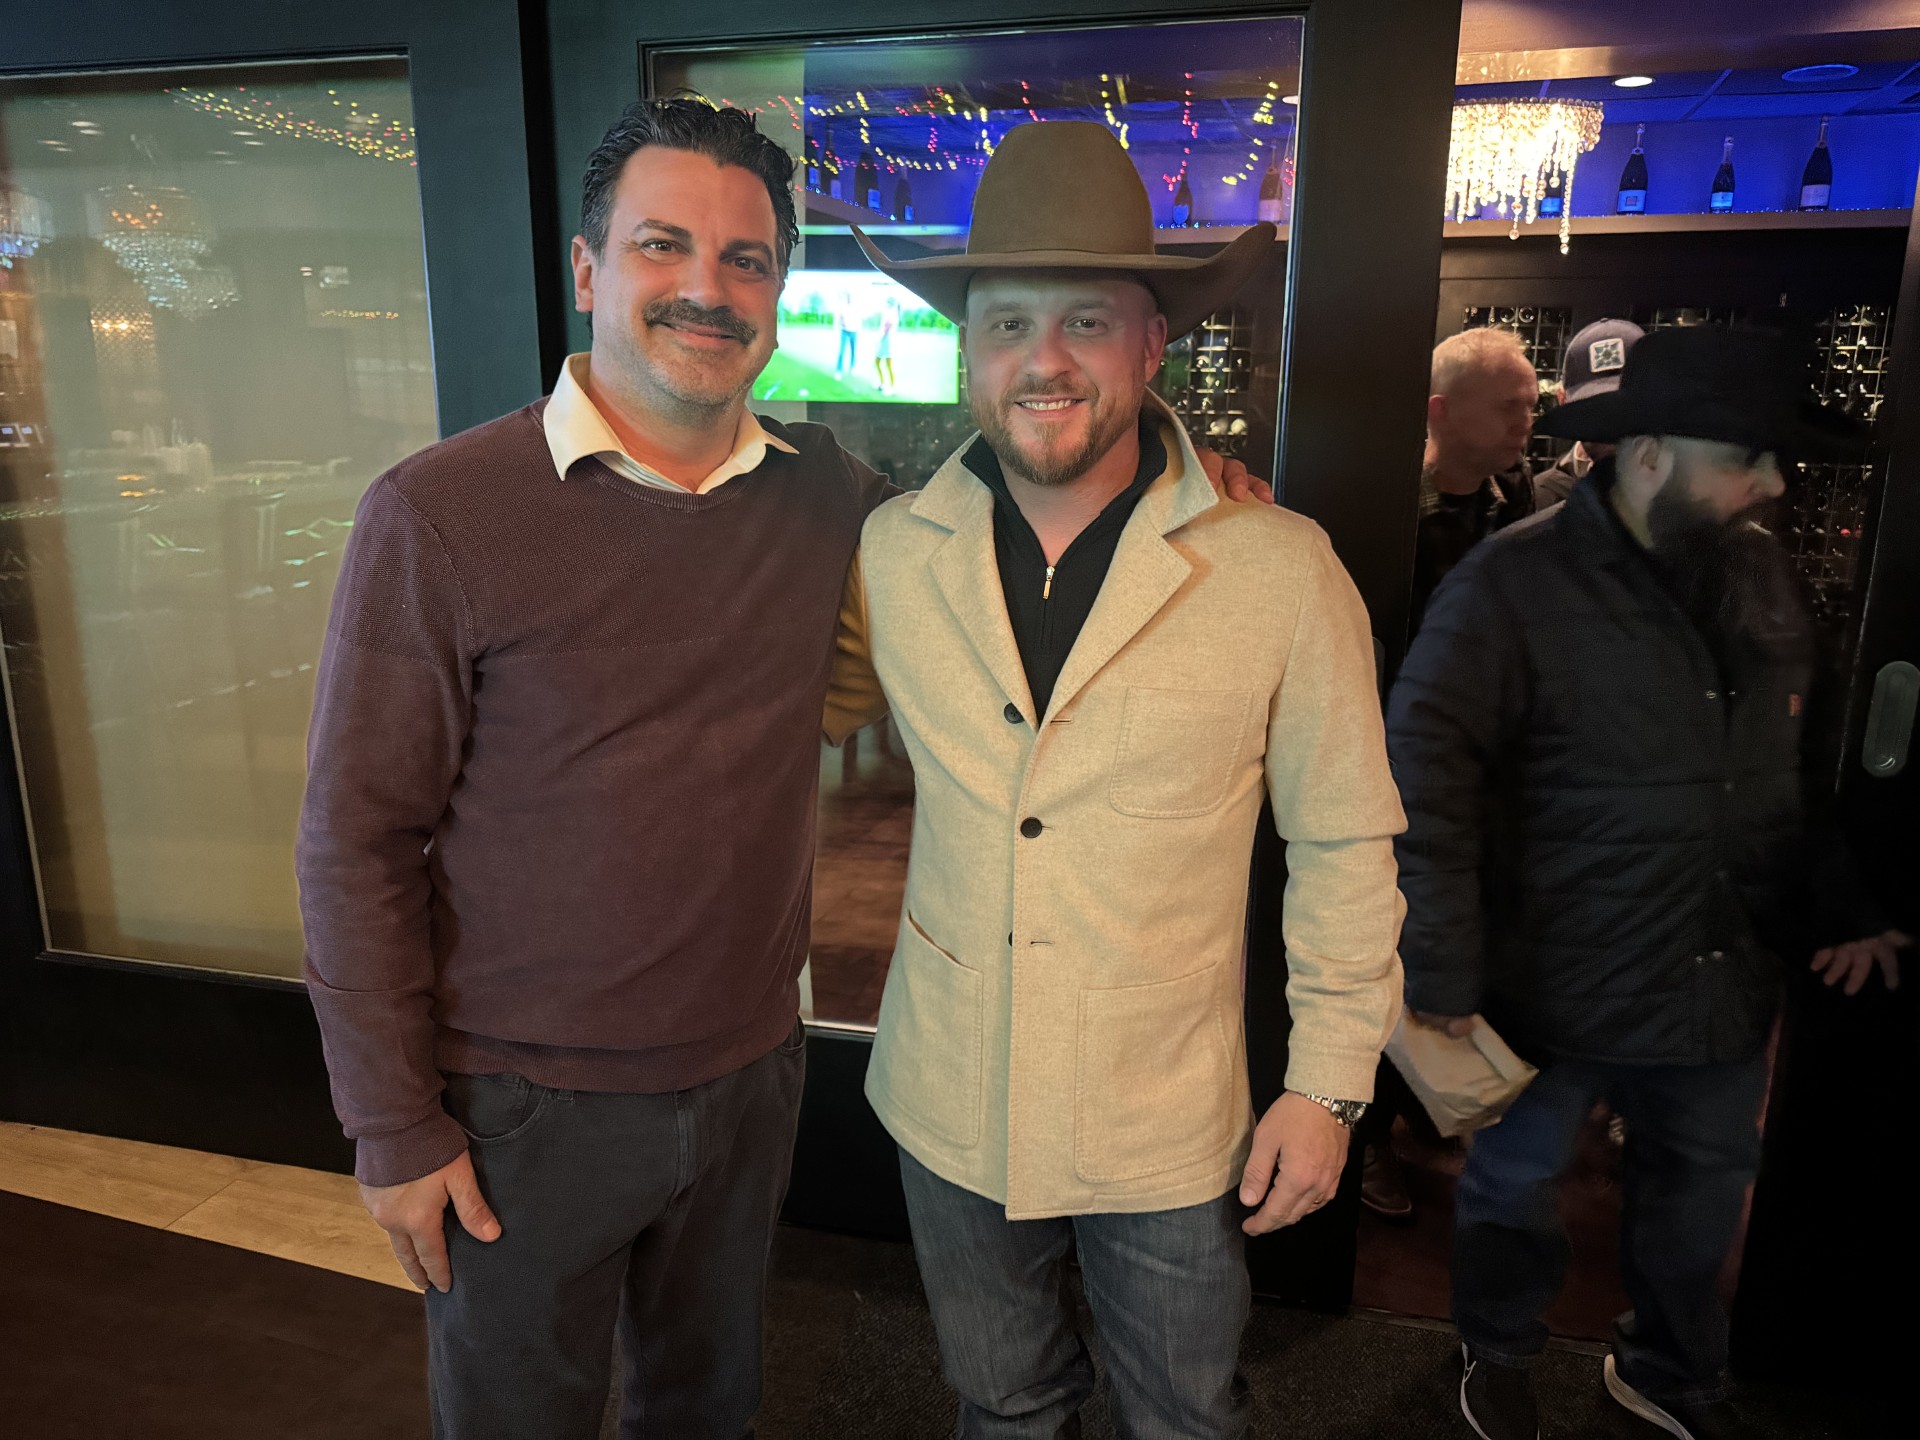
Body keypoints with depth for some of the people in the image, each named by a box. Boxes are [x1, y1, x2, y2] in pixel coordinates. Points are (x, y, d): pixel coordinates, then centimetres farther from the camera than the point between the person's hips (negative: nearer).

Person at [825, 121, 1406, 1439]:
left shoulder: (1281, 570, -15)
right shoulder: (889, 555, -9)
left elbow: (1344, 842, -6)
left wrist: (1330, 1082, -3)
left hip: (1172, 1127, -1)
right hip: (951, 1105, 2)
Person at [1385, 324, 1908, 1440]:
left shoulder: (1763, 569, 2)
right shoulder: (1514, 584, -19)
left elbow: (1799, 765, 14)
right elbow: (1421, 780, -22)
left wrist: (1840, 903, 13)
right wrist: (1442, 972, -22)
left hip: (1726, 981, 6)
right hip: (1556, 987, -6)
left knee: (1705, 1188, 24)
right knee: (1518, 1184, 16)